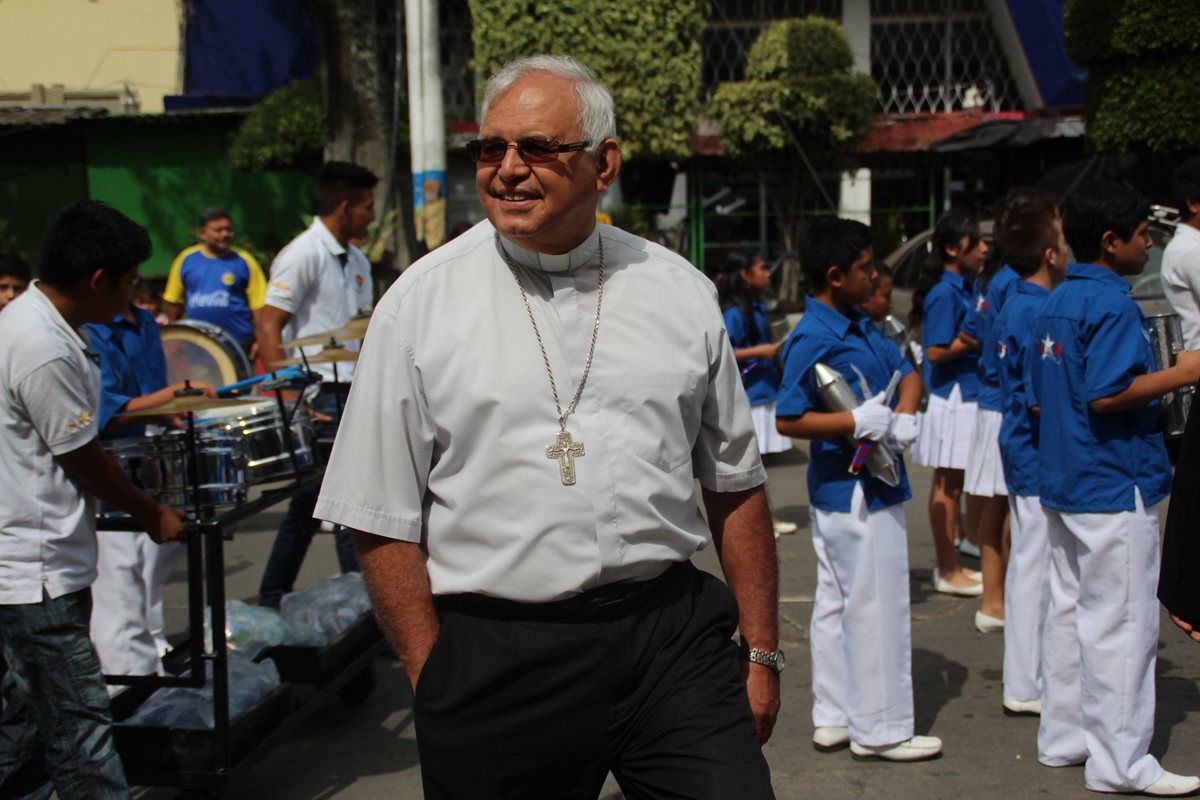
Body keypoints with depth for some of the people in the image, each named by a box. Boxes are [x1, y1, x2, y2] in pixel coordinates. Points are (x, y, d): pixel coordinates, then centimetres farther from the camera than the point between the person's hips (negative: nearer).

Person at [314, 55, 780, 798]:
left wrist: (761, 653, 11)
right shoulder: (419, 305, -1)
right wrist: (439, 683, -5)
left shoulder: (681, 292, 6)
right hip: (494, 663, -1)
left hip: (673, 637, 2)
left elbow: (737, 486, 12)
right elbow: (384, 523, -1)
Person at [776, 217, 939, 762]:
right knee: (876, 608, 0)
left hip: (873, 486, 10)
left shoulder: (861, 328, 9)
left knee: (838, 603, 16)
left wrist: (905, 416, -6)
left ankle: (835, 717, 28)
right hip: (855, 494, -10)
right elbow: (788, 419, -21)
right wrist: (855, 422, -26)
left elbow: (906, 372, 13)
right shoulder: (811, 341, -19)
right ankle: (880, 730, 12)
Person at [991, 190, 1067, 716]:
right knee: (1038, 570, -2)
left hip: (1020, 452, 10)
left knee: (1027, 567, 16)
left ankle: (1026, 680, 26)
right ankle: (1029, 687, 7)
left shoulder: (1012, 307, 11)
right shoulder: (1040, 313, -19)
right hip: (1044, 461, -10)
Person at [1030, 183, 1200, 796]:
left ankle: (1063, 738, 24)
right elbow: (1107, 396, -25)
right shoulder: (1112, 304, -17)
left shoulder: (1054, 304, 11)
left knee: (1069, 611, 15)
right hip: (1115, 488, -9)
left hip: (1062, 485, 9)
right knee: (1121, 624, -2)